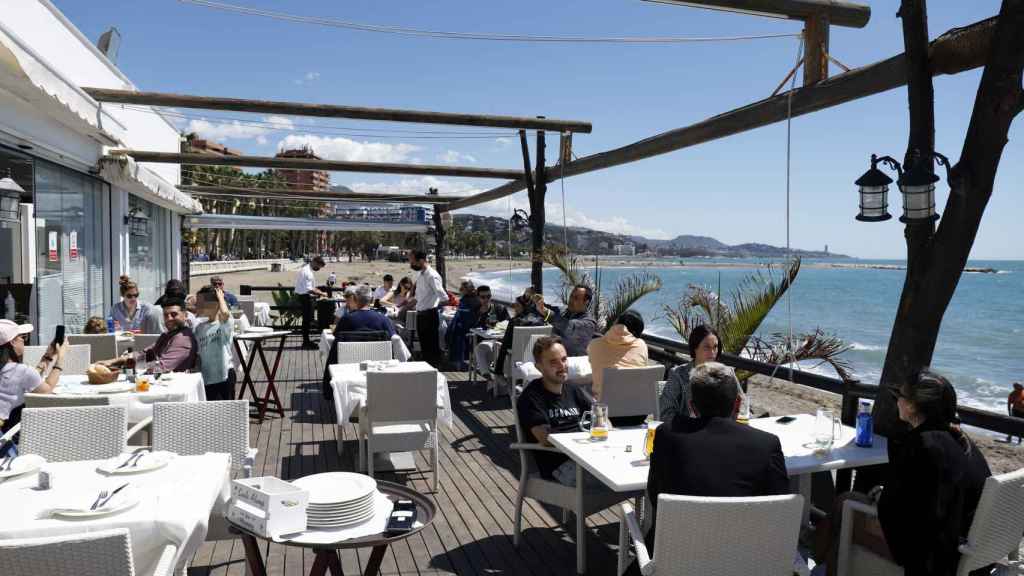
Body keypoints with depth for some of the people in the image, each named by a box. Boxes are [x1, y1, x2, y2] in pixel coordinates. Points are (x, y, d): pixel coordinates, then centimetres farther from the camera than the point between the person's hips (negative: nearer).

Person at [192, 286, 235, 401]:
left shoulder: (225, 322, -10)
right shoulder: (199, 326, 10)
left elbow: (224, 313, -35)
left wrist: (221, 297, -16)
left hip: (224, 375, -6)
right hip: (206, 377, 6)